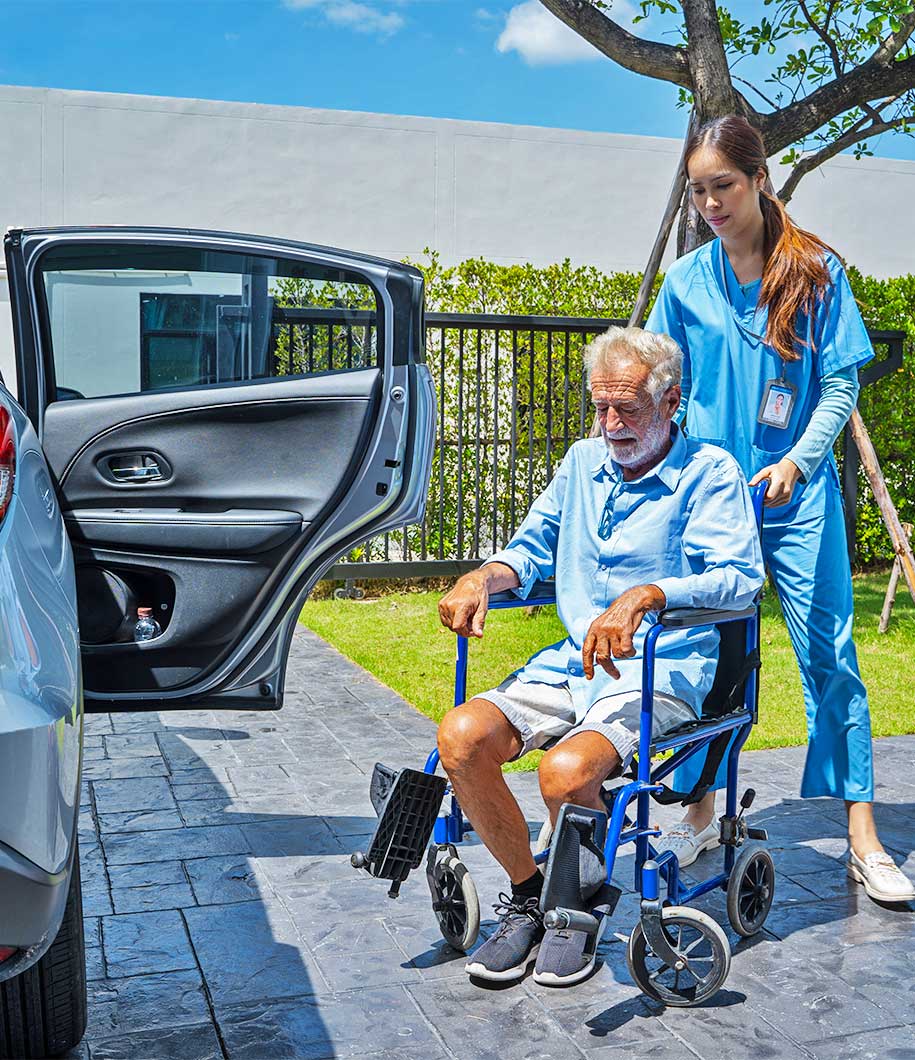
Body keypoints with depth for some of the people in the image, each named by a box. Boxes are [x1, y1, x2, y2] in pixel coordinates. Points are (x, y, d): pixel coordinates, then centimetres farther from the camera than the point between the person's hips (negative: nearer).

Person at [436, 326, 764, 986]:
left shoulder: (709, 473, -3)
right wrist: (485, 577, -3)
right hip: (572, 661, 6)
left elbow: (739, 578, -17)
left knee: (568, 769, -33)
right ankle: (528, 893, 3)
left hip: (662, 670, -5)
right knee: (462, 735, -20)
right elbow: (533, 549, 21)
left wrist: (645, 596, -34)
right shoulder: (583, 462, 16)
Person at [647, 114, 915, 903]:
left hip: (798, 494, -2)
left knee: (830, 655, -2)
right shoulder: (686, 282, 5)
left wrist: (797, 461, -17)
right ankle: (703, 816, 24)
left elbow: (840, 386, -3)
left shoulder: (815, 270, -1)